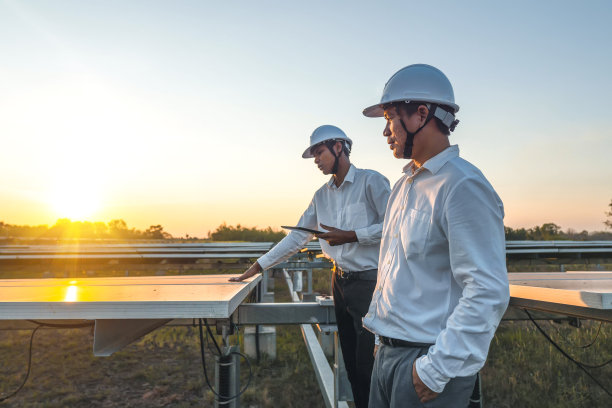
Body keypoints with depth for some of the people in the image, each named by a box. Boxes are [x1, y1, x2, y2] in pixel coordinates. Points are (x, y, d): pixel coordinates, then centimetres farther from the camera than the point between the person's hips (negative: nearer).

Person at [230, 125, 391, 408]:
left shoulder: (371, 181, -8)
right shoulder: (322, 195, 12)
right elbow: (296, 238, 12)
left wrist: (350, 235, -18)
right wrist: (256, 268, 9)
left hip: (369, 281, -7)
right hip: (341, 281, 7)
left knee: (367, 366, -2)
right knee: (350, 363, 16)